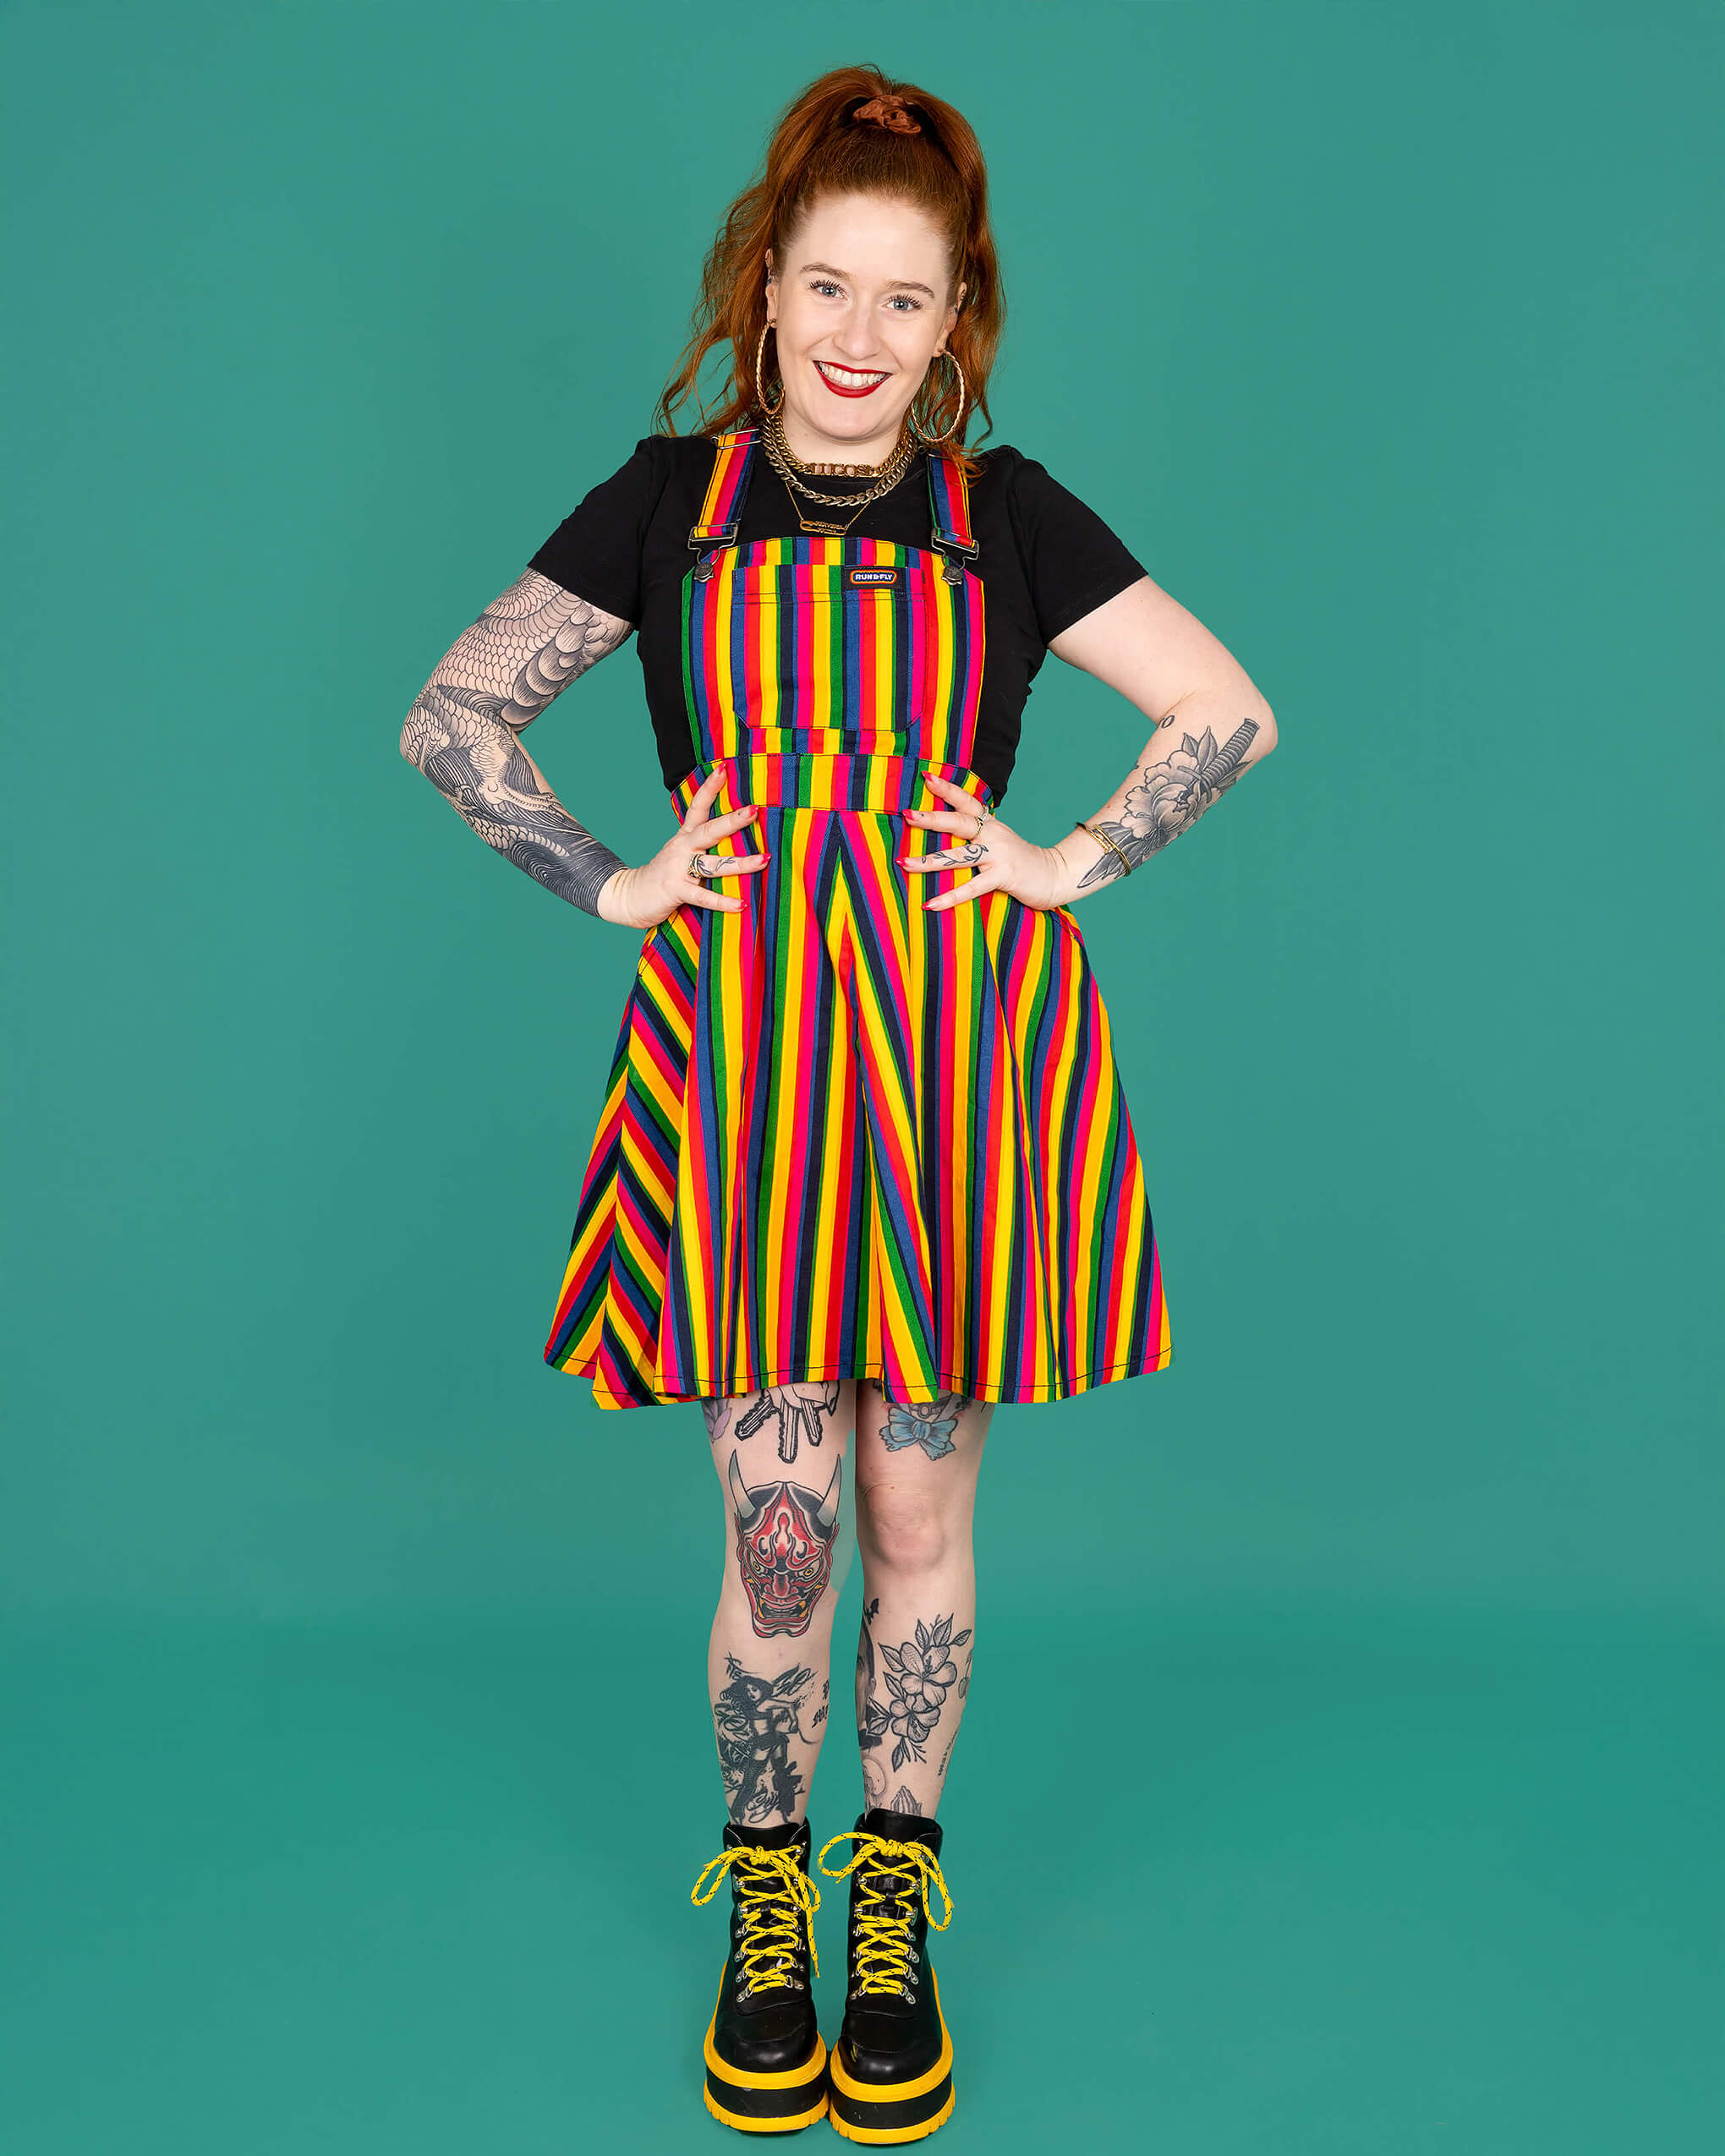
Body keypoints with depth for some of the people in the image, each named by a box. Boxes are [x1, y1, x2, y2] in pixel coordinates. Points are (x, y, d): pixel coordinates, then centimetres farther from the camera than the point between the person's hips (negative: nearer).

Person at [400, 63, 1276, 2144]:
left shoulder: (1006, 514, 7)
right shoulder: (669, 500, 7)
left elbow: (1231, 712, 8)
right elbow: (450, 718, 8)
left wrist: (1072, 861, 0)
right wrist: (612, 882, -1)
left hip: (958, 1047, 1)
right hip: (742, 1045, 0)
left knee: (920, 1517, 8)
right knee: (776, 1526, 1)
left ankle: (895, 1897, 28)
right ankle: (762, 1900, 25)